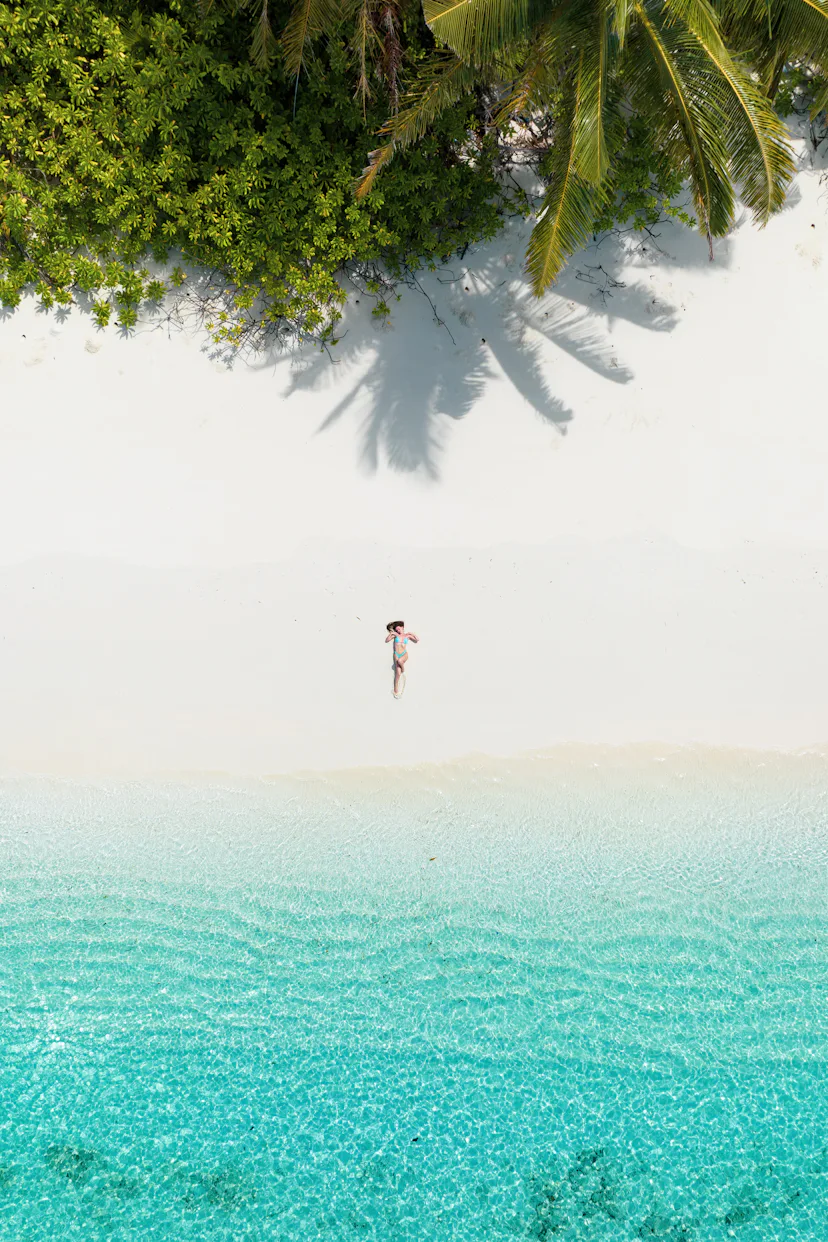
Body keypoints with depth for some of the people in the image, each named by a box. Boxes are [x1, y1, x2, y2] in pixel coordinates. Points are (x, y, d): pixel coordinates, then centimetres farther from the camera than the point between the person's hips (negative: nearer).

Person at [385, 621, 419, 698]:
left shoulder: (407, 635, 6)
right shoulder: (395, 635, 3)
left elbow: (417, 640, 11)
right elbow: (386, 640, -3)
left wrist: (413, 635, -1)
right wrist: (390, 634, -15)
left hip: (404, 654, 0)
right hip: (396, 654, 0)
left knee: (400, 661, -38)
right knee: (398, 673, -10)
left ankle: (403, 670, -4)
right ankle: (396, 691, -2)